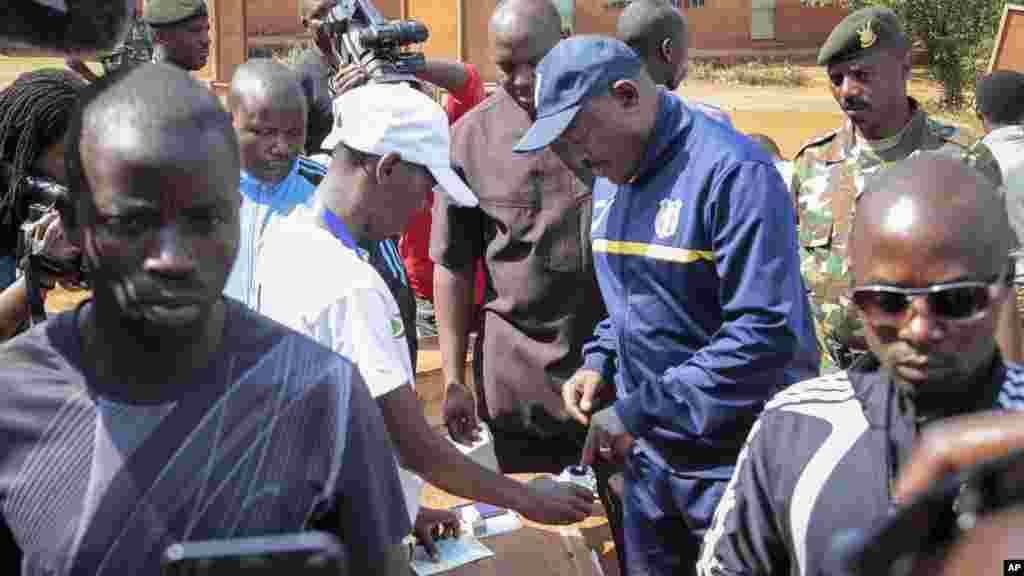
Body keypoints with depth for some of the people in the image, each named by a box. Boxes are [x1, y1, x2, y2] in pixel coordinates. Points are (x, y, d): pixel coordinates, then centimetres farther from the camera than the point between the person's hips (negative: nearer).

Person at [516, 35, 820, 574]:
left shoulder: (732, 172, -20)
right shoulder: (610, 177, 7)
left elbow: (765, 333, -27)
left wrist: (640, 413, -24)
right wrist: (600, 361, 1)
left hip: (736, 457, -7)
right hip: (648, 452, 8)